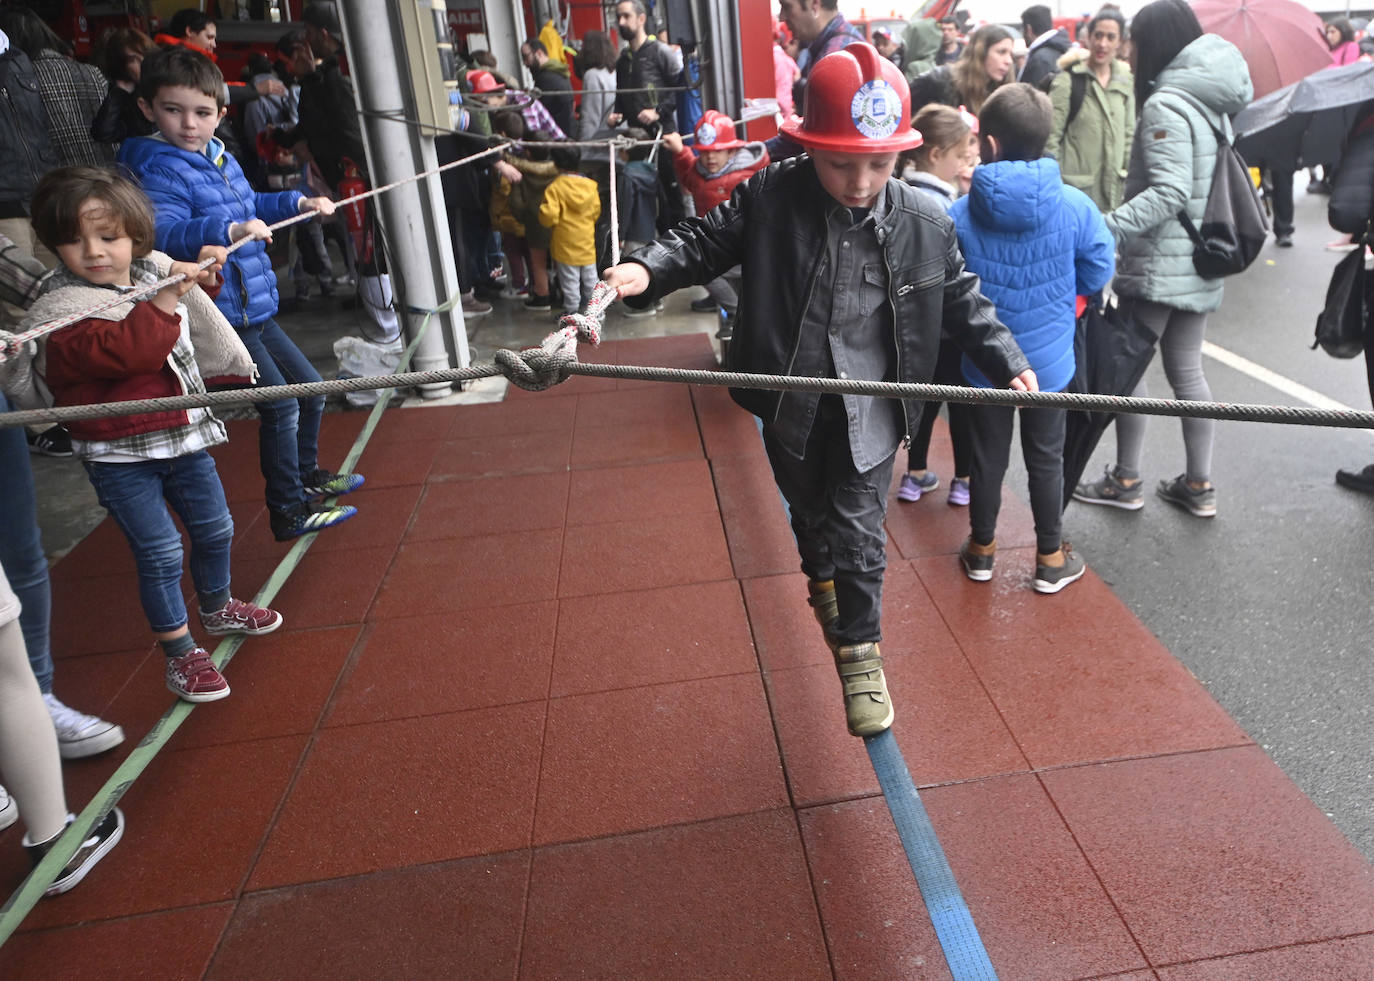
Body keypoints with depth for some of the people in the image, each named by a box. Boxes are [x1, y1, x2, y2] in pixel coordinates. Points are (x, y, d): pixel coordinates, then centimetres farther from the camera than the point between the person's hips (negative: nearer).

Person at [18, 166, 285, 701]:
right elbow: (126, 351, -35)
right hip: (120, 456, -6)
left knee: (214, 528, 18)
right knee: (159, 551, -4)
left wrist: (202, 272, 14)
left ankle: (217, 608, 44)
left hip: (183, 435, 7)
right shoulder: (64, 309, -17)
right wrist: (165, 298, -35)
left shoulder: (154, 272, 4)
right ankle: (181, 655, 12)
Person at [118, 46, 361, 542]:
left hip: (254, 309, 9)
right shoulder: (158, 170, -15)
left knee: (310, 386, 19)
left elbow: (251, 205, 29)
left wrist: (299, 202, 18)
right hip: (218, 315, -9)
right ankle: (288, 513, 1)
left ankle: (307, 474, 39)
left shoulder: (220, 158, 11)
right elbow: (164, 232, -32)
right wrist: (229, 230, -45)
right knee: (280, 404, -11)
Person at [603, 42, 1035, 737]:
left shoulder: (925, 224, -9)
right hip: (791, 402, 2)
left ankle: (860, 653, 23)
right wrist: (647, 270, -21)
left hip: (869, 408, -1)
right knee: (808, 511, 24)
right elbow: (704, 241, -3)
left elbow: (962, 299, 4)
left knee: (858, 530, 2)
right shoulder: (769, 199, -14)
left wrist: (1006, 360, -2)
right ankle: (822, 578, 57)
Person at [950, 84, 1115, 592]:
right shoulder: (1075, 206, -13)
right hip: (1050, 359, 1)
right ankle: (1050, 559, 28)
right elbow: (1097, 273, -2)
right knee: (1046, 459, 15)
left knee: (988, 457, 16)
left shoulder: (959, 215, -17)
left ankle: (981, 549, 33)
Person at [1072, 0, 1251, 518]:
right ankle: (1199, 485, 20)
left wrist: (1105, 227, -29)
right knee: (1187, 369, 14)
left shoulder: (1164, 105, -16)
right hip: (1199, 261, 9)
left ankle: (1126, 481, 14)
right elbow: (1202, 184, 16)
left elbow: (1169, 193, -25)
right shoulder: (1210, 101, 12)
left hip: (1157, 264, -9)